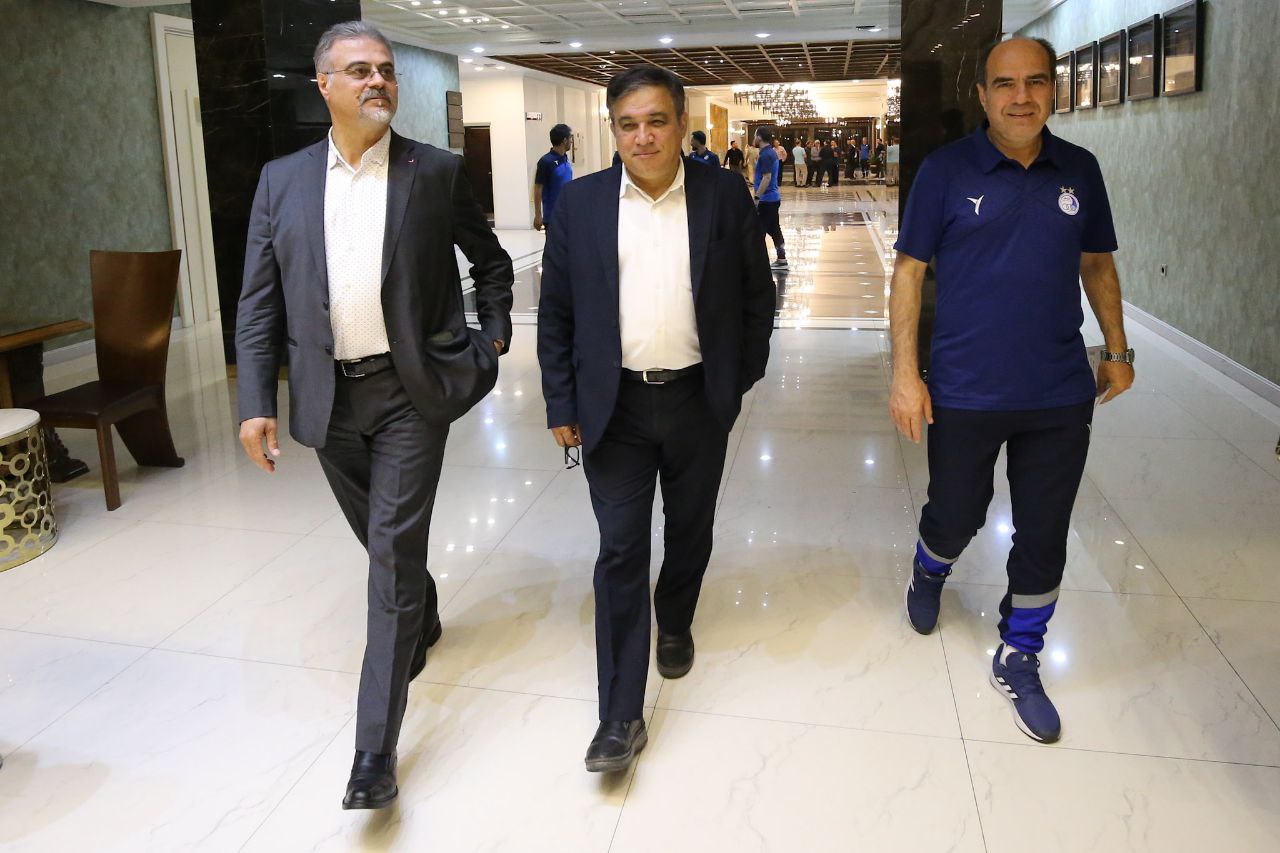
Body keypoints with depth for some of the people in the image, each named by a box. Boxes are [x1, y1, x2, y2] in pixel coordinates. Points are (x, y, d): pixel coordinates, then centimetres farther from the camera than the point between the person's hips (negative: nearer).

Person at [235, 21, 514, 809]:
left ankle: (377, 750, 0)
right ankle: (423, 619, 50)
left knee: (394, 552, -6)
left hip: (411, 392, -3)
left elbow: (491, 260, 13)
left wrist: (495, 337, 5)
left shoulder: (438, 172, -1)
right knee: (384, 540, 18)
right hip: (329, 396, 3)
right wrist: (257, 402, -3)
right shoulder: (282, 180, 5)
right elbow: (260, 301, 4)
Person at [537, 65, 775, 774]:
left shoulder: (725, 197, -2)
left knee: (690, 531, 18)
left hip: (699, 401, 1)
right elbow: (555, 311, 2)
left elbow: (757, 295, 7)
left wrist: (744, 377, 4)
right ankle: (621, 716, 8)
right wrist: (561, 406, -1)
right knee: (620, 552, -1)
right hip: (614, 405, -1)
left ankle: (674, 622, 48)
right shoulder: (581, 202, -1)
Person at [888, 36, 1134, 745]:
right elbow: (909, 271, -6)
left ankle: (1017, 662, 29)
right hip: (965, 392, -3)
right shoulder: (947, 169, -6)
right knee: (956, 517, 13)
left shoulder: (1079, 170, 4)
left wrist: (1117, 350, 13)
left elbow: (1097, 264, 15)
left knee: (1043, 538, 9)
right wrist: (905, 373, -11)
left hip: (1061, 394, 3)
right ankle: (930, 572, 49)